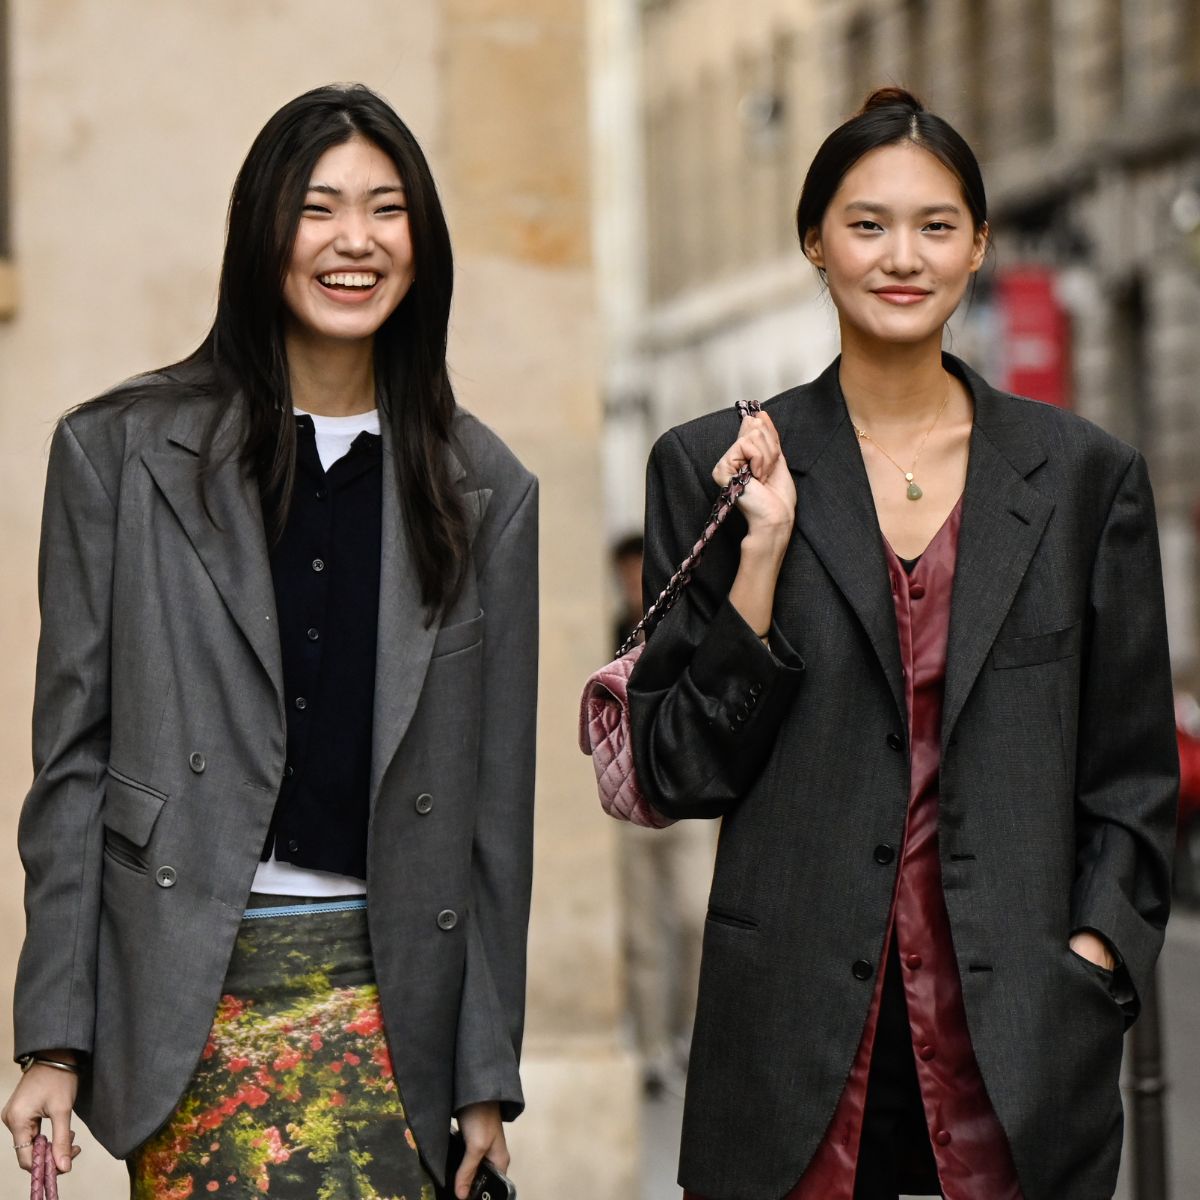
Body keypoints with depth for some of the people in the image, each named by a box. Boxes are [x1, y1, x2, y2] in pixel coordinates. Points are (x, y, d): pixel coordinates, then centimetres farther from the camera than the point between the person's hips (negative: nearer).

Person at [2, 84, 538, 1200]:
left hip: (383, 990, 2)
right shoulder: (120, 450, 3)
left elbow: (495, 793, 9)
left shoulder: (483, 488, 9)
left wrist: (488, 1075, 7)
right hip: (182, 995, -2)